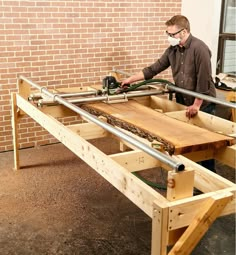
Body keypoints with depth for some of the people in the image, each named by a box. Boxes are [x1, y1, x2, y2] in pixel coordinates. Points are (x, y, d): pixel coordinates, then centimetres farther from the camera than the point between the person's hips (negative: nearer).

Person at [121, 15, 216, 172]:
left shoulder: (199, 48, -19)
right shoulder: (173, 49, 3)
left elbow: (203, 80, -21)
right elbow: (154, 69, 8)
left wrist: (196, 105, -18)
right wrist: (131, 79, 6)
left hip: (202, 104, -6)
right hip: (182, 102, 6)